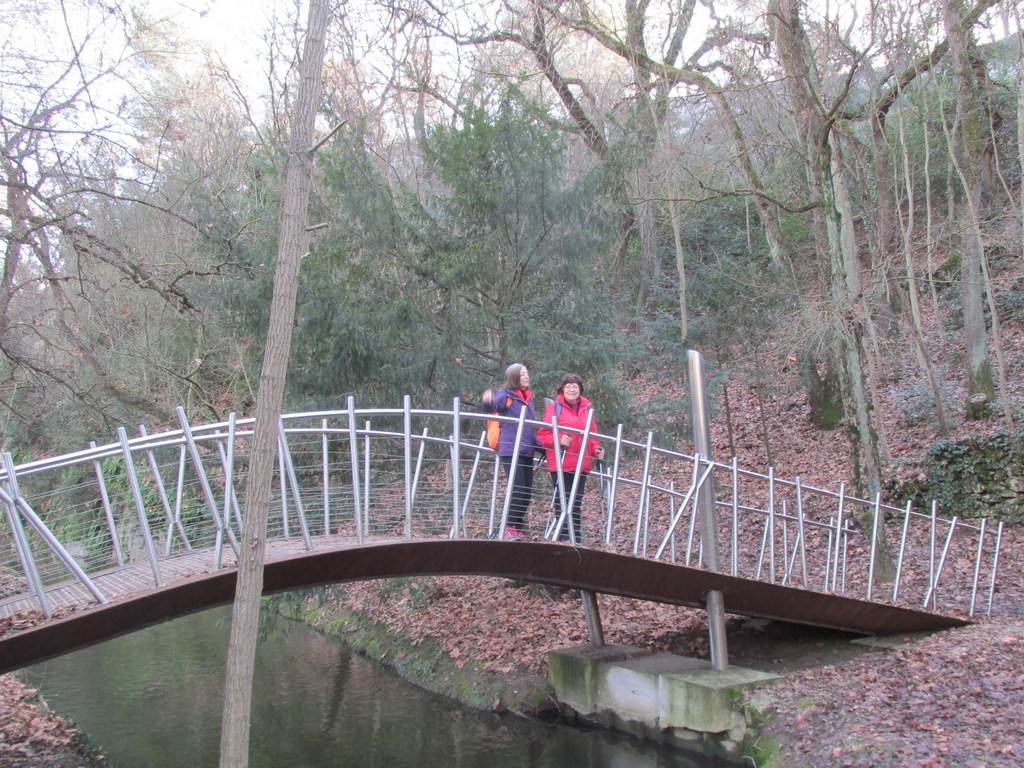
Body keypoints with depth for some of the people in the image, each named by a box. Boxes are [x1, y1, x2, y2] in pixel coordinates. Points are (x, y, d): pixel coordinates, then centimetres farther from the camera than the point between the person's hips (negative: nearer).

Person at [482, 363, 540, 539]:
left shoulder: (528, 397, 18)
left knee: (527, 493, 7)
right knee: (517, 490, -13)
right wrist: (487, 402, -45)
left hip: (527, 452, 7)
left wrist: (539, 446, 23)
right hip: (510, 451, -7)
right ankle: (510, 528, -5)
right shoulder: (505, 395, -4)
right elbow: (493, 406, -23)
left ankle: (519, 528, 16)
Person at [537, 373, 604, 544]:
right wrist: (559, 440, -21)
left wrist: (596, 449, -3)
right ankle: (563, 540, 1)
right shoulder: (555, 408, -3)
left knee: (576, 505, 12)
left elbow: (592, 435, 15)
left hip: (581, 465, 5)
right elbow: (543, 435, -5)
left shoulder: (587, 409, 11)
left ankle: (576, 541, 19)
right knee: (562, 504, -4)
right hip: (560, 465, -5)